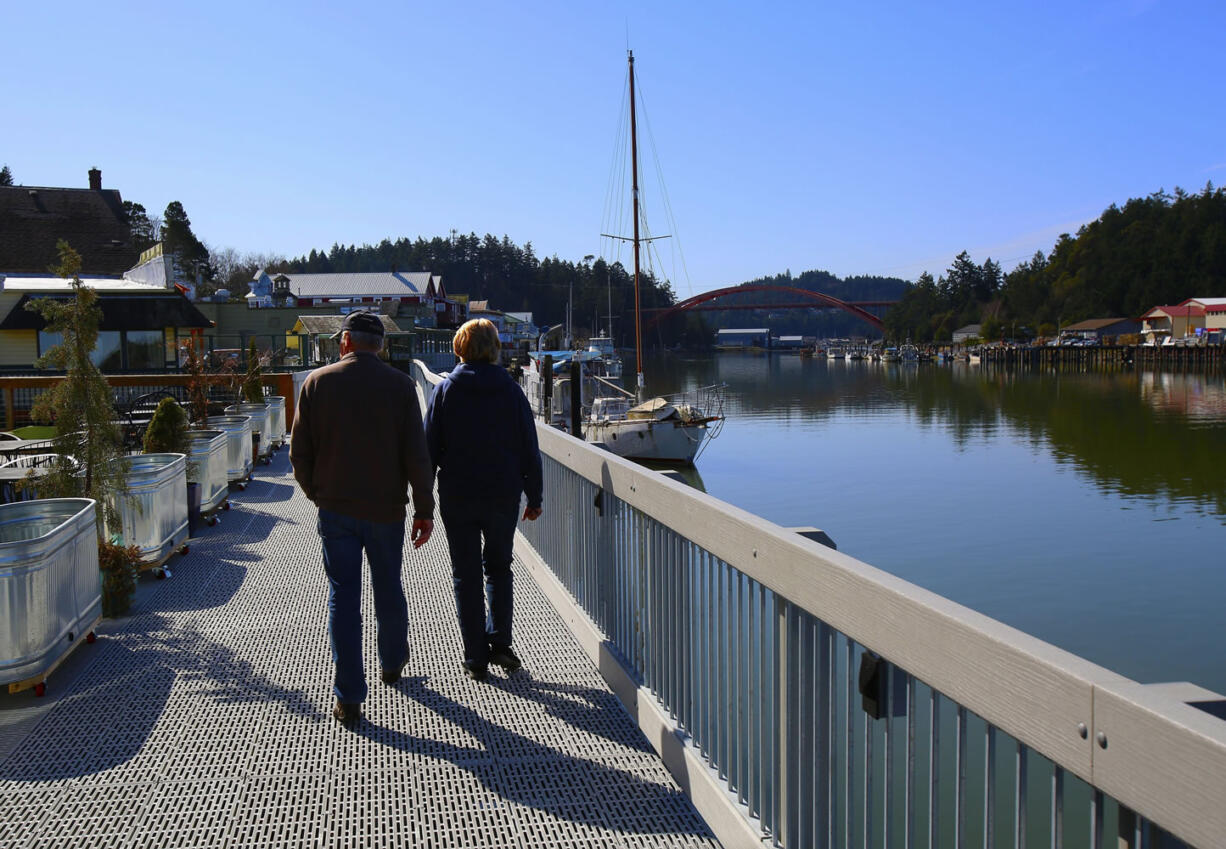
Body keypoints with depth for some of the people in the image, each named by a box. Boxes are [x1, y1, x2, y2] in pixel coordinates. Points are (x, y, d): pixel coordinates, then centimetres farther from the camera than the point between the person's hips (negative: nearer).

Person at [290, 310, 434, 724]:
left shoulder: (317, 382, -3)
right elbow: (417, 455, -8)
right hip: (386, 508, 0)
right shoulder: (400, 385, -5)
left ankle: (348, 697, 5)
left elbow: (299, 452, 1)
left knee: (343, 597, 4)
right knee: (388, 590, 18)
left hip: (335, 508, 0)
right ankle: (393, 663, 40)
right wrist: (424, 510, -2)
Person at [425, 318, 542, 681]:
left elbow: (430, 448, -2)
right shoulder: (511, 390, 0)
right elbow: (529, 450, 2)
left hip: (458, 498, -1)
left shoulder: (445, 390, -3)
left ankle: (476, 658, 11)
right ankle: (500, 644, 12)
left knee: (466, 576, 8)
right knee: (499, 567, 19)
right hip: (504, 497, 1)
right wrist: (534, 497, 10)